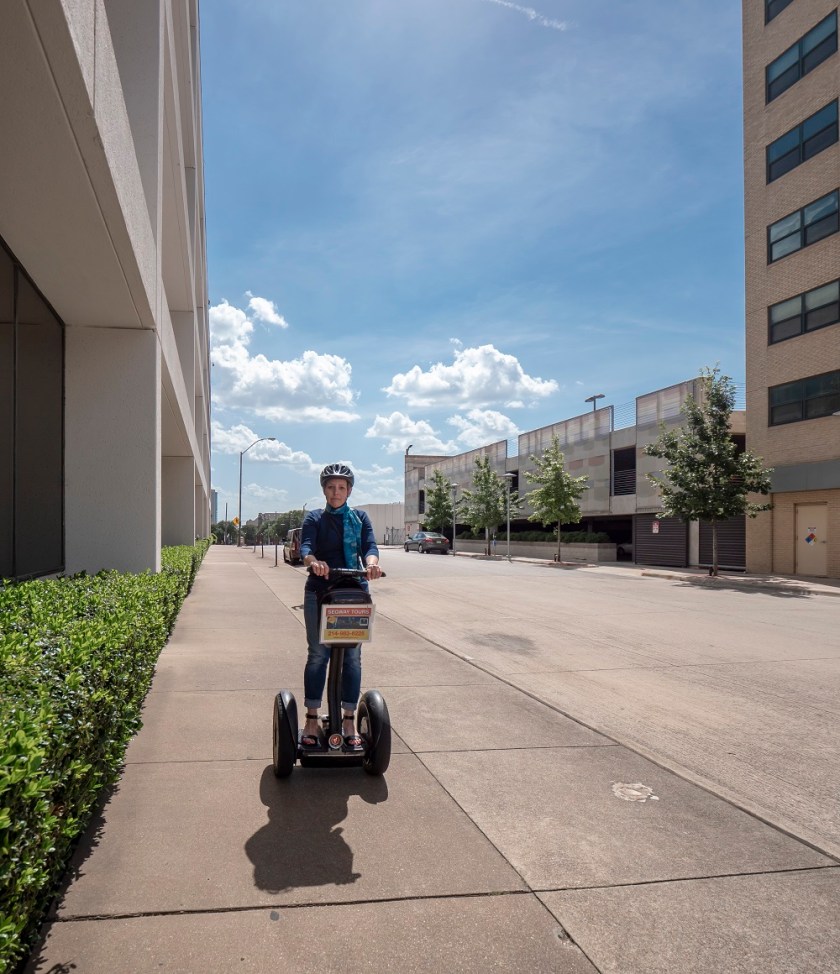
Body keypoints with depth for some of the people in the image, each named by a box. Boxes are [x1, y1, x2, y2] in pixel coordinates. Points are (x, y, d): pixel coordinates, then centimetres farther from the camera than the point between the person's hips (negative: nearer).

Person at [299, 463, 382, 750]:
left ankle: (349, 721, 11)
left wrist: (371, 563, -27)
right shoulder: (314, 518, 8)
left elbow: (370, 546, -4)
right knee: (318, 655, -2)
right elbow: (305, 547, -9)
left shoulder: (360, 518, 12)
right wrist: (313, 561, -33)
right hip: (319, 591, -1)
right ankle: (312, 720, 8)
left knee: (352, 656, 2)